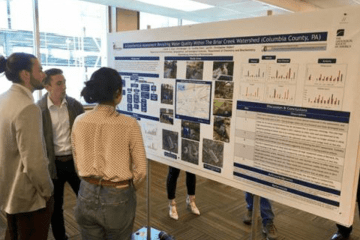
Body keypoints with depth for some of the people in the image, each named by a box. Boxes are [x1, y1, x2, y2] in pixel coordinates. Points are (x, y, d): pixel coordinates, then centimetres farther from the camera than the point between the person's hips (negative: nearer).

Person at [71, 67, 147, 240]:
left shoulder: (79, 122, -7)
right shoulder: (129, 125, -19)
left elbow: (77, 163, 6)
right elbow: (140, 170, -11)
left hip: (87, 195, 4)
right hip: (117, 198, -3)